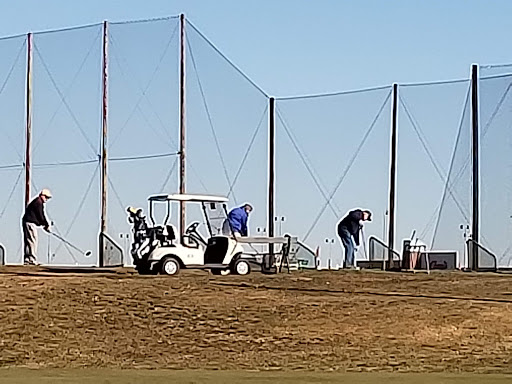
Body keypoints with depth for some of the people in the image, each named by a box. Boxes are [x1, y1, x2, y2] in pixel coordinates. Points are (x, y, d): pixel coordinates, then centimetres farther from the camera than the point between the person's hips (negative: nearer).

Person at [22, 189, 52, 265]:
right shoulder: (39, 203, -13)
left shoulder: (37, 201, 20)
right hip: (30, 223, -11)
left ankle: (26, 260, 13)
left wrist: (45, 225, 12)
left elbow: (41, 215, 20)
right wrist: (47, 226, -5)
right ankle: (32, 260, -12)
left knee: (28, 242, 11)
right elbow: (41, 216, -14)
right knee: (33, 241, -10)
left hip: (27, 222, 11)